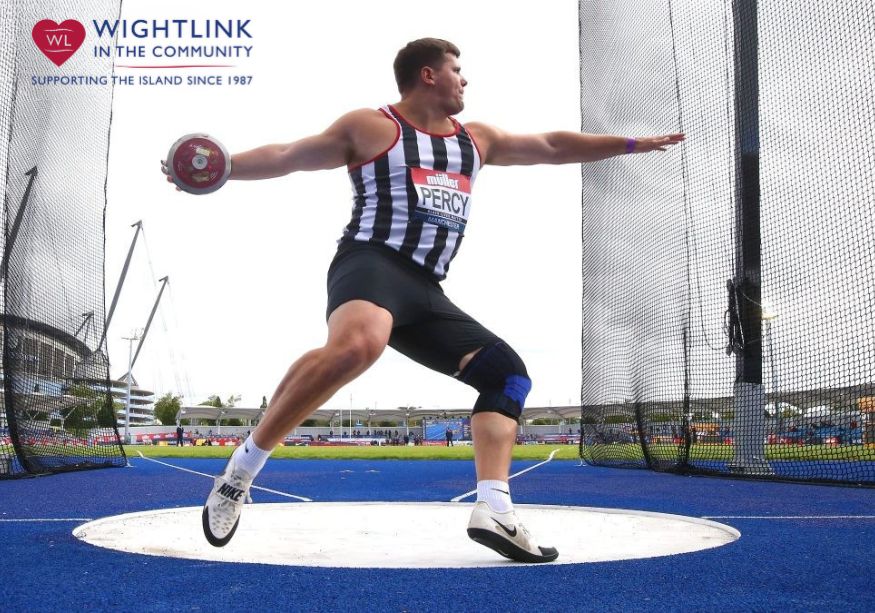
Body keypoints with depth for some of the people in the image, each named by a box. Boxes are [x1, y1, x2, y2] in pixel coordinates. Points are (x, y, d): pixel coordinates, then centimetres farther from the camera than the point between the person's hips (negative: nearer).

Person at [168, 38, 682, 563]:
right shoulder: (372, 127, 7)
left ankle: (495, 511, -9)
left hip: (427, 293, 8)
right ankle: (243, 470, -28)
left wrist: (634, 144, 31)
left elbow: (554, 147, 29)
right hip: (371, 265, -8)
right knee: (358, 344, -39)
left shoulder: (476, 139, 24)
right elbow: (287, 156, 7)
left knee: (508, 372, -1)